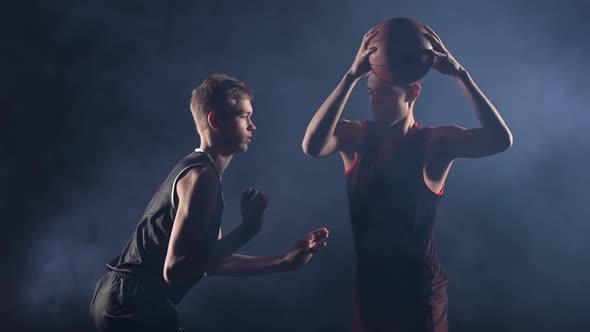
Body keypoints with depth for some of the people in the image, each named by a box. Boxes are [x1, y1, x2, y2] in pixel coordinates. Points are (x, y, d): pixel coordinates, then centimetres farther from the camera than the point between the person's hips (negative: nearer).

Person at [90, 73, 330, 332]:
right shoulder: (202, 175, -16)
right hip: (133, 303, -10)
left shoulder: (193, 169, 15)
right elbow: (174, 269, -23)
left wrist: (285, 262, 13)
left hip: (122, 297, 10)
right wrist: (247, 230, -20)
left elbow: (212, 261, 16)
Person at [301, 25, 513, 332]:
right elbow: (312, 146, -30)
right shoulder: (354, 136, -8)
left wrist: (459, 74, -33)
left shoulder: (435, 142, -12)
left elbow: (501, 140, -28)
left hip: (420, 287, -2)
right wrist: (352, 75, -36)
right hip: (368, 283, 2)